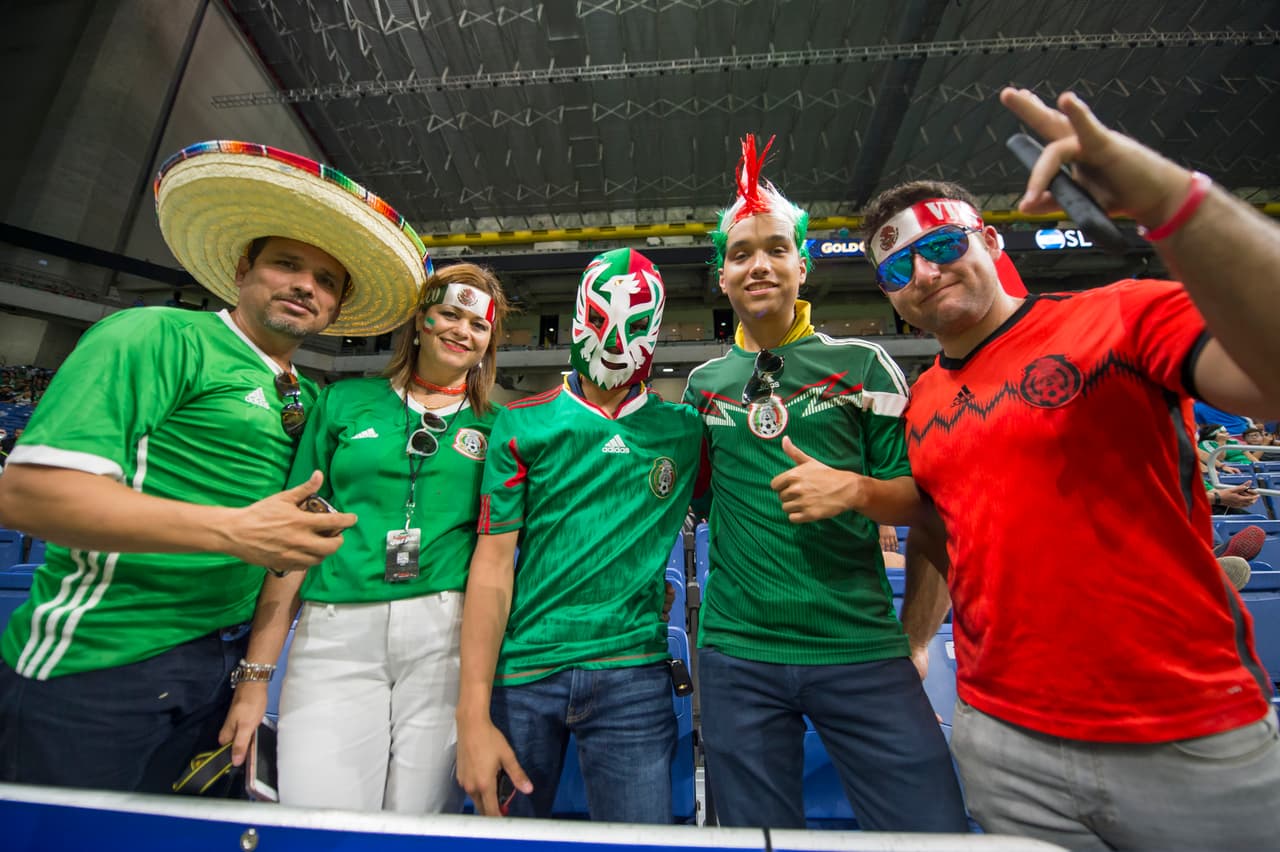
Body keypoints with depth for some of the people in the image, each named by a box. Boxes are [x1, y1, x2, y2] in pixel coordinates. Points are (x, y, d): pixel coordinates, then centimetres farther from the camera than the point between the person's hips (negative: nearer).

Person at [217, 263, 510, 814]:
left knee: (418, 824, 7)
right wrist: (255, 675, 3)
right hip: (336, 631, 0)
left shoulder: (493, 427, 7)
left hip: (446, 634, 0)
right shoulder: (345, 401, 7)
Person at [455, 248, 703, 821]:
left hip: (632, 672, 1)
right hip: (522, 672, 0)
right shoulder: (523, 425, -2)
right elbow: (492, 565, -5)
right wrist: (473, 715, -7)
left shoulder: (685, 431, 2)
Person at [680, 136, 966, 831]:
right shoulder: (703, 383, 8)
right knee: (757, 837, 16)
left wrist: (849, 488, -17)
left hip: (860, 649, -1)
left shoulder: (862, 365, 1)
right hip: (737, 653, 2)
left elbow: (923, 497, 2)